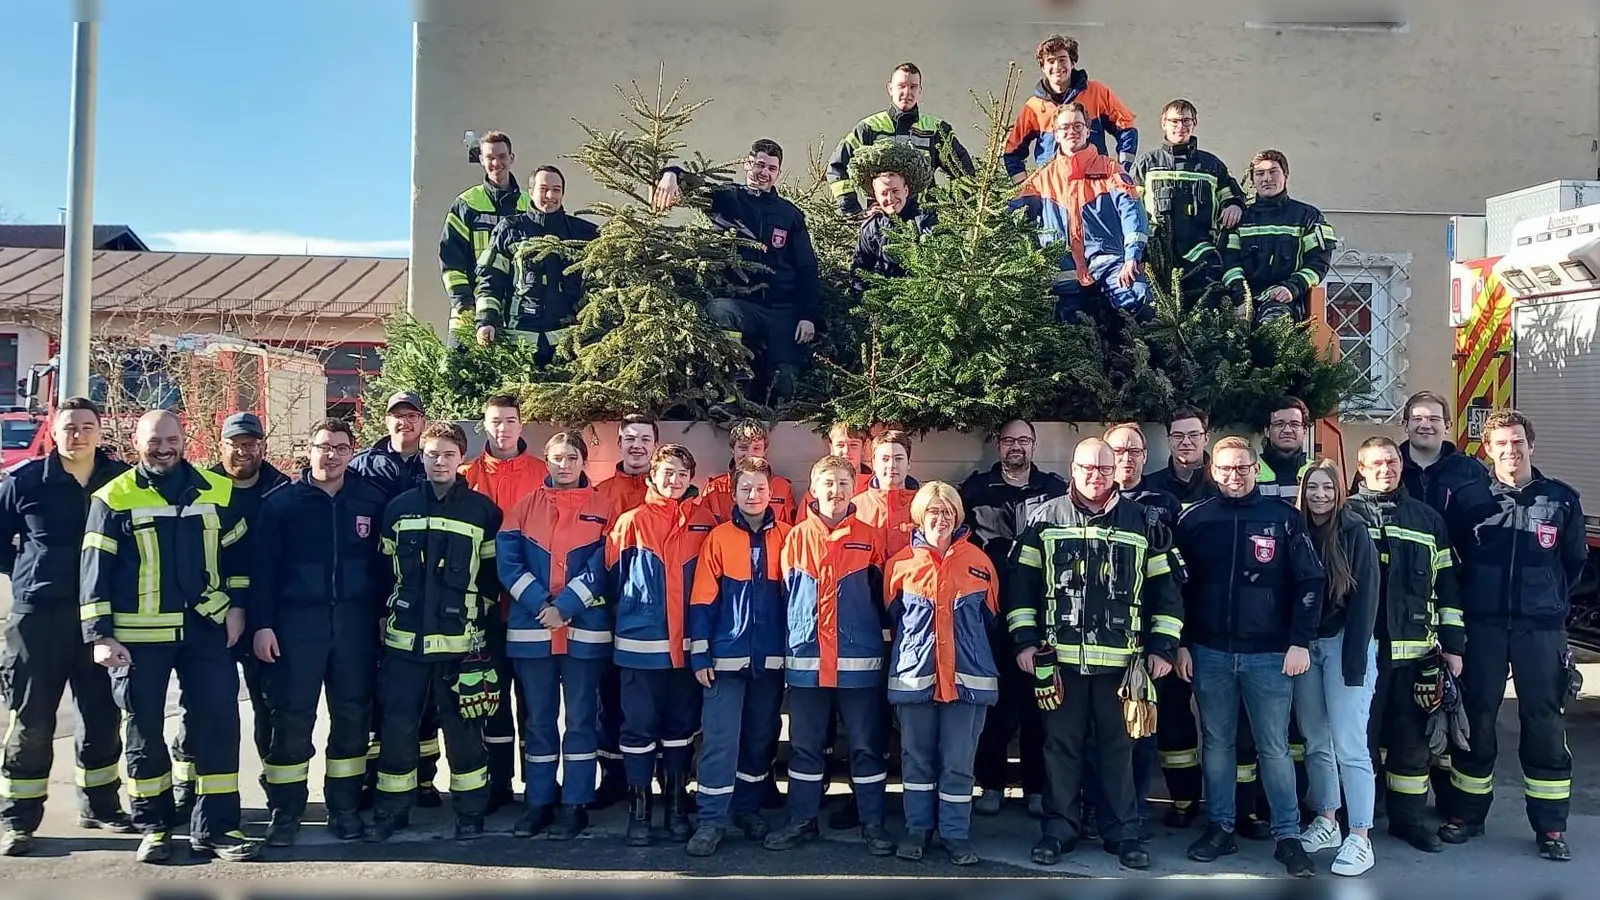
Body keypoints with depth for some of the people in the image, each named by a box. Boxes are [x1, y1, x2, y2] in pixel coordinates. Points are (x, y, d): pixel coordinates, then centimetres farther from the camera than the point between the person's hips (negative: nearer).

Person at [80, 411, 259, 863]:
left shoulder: (218, 491, 6)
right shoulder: (114, 498, -1)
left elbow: (237, 551, 15)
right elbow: (95, 570, -3)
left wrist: (236, 605, 6)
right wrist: (100, 635, -9)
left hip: (207, 628, 2)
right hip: (139, 634, -2)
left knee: (218, 724, 1)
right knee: (145, 730, 8)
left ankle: (216, 826, 11)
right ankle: (153, 826, 23)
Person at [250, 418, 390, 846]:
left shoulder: (372, 500, 3)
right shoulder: (281, 502, -1)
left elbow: (384, 564, 6)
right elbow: (263, 567, -2)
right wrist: (262, 624, -8)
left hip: (355, 622, 2)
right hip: (297, 621, -2)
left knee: (353, 716, 7)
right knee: (292, 718, 1)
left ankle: (344, 806, 18)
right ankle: (285, 810, 12)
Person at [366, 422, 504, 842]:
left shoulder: (484, 511, 0)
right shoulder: (399, 508, 6)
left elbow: (492, 573, 5)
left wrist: (476, 615, 3)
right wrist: (386, 614, 9)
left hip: (460, 642, -2)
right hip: (404, 640, 2)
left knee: (463, 729, 4)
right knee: (396, 727, 5)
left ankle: (470, 812, 18)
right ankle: (390, 810, 20)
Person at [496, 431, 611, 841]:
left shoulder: (601, 508, 3)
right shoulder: (526, 506, 7)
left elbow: (601, 567, -5)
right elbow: (507, 558, -2)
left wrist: (566, 606, -15)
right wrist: (540, 604, -13)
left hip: (584, 630, -2)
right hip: (531, 628, 2)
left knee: (581, 717, 4)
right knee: (538, 718, 9)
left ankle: (575, 804, 12)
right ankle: (539, 801, 19)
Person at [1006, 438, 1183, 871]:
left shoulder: (1143, 522, 5)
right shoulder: (1045, 520, 4)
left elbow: (1165, 588, 7)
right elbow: (1023, 583, 4)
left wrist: (1162, 646, 2)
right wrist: (1024, 639, -2)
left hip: (1120, 660, 0)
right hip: (1058, 657, 0)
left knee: (1119, 747, 9)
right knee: (1061, 746, 8)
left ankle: (1122, 832, 22)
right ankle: (1060, 828, 20)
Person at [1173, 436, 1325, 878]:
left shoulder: (1283, 517, 0)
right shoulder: (1194, 519, 3)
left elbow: (1310, 581, -1)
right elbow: (1177, 587, 5)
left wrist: (1301, 642, -7)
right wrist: (1182, 644, 1)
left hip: (1270, 654, -1)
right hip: (1209, 652, 2)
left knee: (1274, 747, 4)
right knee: (1217, 743, 10)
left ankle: (1288, 835, 14)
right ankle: (1220, 827, 21)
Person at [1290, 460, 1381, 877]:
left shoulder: (1354, 532, -7)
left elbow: (1366, 597, -10)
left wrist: (1355, 660, -15)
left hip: (1344, 644, -5)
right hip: (1304, 645, 5)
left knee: (1349, 745, -5)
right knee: (1316, 742, 12)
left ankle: (1361, 839, 0)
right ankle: (1325, 821, 24)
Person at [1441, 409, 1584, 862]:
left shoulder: (1562, 499, 2)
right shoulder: (1469, 500, 0)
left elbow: (1574, 561, 13)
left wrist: (1549, 600, 14)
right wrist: (1471, 601, 6)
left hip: (1541, 629, 0)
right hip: (1482, 626, 0)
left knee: (1544, 725, 3)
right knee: (1476, 722, 7)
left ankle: (1551, 828, 14)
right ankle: (1467, 815, 20)